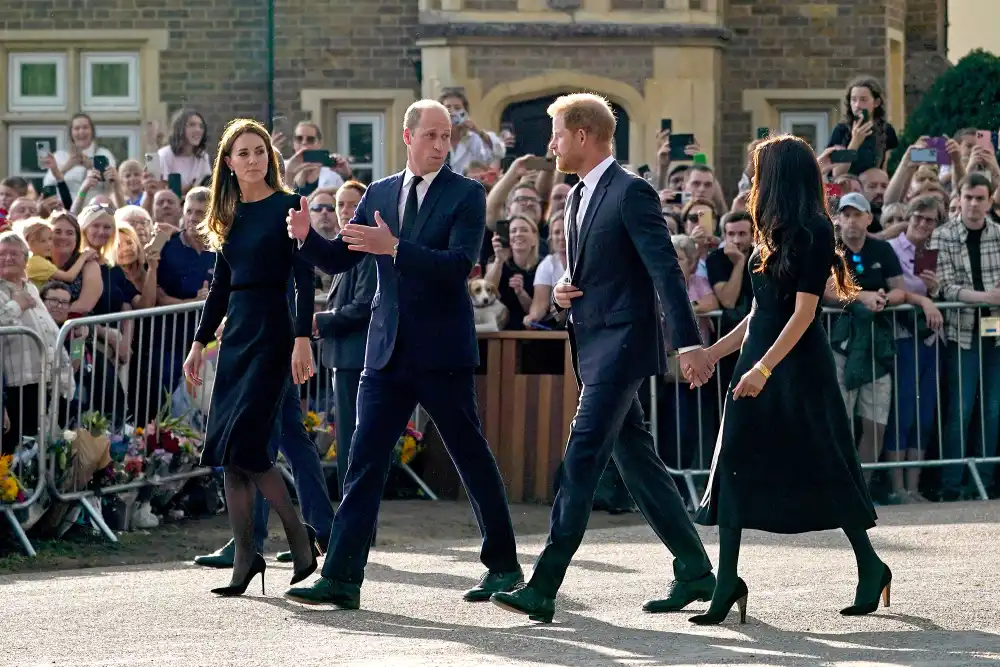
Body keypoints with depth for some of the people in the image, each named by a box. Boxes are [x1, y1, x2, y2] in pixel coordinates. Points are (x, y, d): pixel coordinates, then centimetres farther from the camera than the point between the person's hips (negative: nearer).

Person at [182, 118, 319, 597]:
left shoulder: (286, 207, -5)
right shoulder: (230, 216, 13)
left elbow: (304, 279, -11)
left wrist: (303, 339, -20)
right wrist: (199, 343, 15)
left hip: (271, 333, -7)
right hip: (234, 333, 7)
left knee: (243, 445, -15)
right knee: (225, 451, 2)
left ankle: (301, 538, 0)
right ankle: (244, 558, 7)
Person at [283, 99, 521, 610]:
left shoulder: (466, 195, -4)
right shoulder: (379, 195, 12)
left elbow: (459, 263, -18)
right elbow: (338, 260, 10)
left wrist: (393, 248, -27)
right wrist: (307, 237, -11)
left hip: (443, 352, -4)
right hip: (387, 352, 4)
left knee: (473, 458, 6)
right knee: (364, 463, -2)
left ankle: (503, 566, 20)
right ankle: (341, 577, -4)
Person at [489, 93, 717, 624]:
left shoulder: (631, 193, -13)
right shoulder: (578, 197, 16)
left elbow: (665, 270, -19)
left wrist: (688, 343, -25)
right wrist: (564, 289, 3)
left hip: (622, 344, -10)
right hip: (594, 347, 10)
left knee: (581, 460, -13)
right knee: (636, 461, 12)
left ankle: (543, 588, -16)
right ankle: (694, 571, 19)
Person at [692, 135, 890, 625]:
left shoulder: (813, 233, -11)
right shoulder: (773, 235, 14)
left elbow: (804, 311, -18)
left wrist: (764, 368, -24)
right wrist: (711, 353, 18)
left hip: (798, 364, -8)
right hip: (758, 360, 8)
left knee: (824, 469, -1)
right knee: (734, 465, -2)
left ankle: (871, 567, 15)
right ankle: (727, 581, -5)